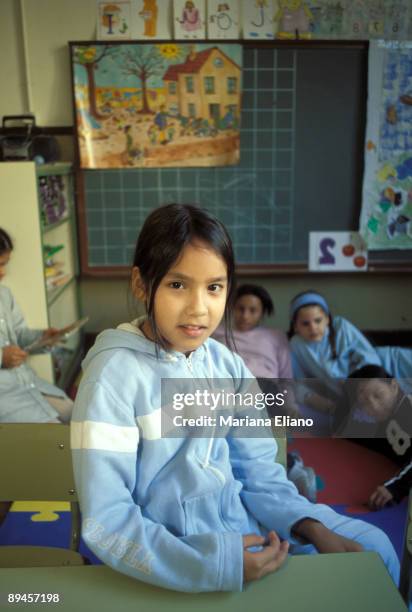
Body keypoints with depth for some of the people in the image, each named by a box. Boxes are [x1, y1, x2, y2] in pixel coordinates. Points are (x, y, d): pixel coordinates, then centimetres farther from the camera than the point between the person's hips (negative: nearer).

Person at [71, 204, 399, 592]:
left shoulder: (225, 363, -5)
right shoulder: (113, 375, -22)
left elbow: (255, 467, 2)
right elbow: (106, 522, -22)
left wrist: (312, 526, -12)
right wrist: (216, 562, -29)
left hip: (241, 522, 6)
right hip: (172, 554, -5)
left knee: (373, 547, 11)